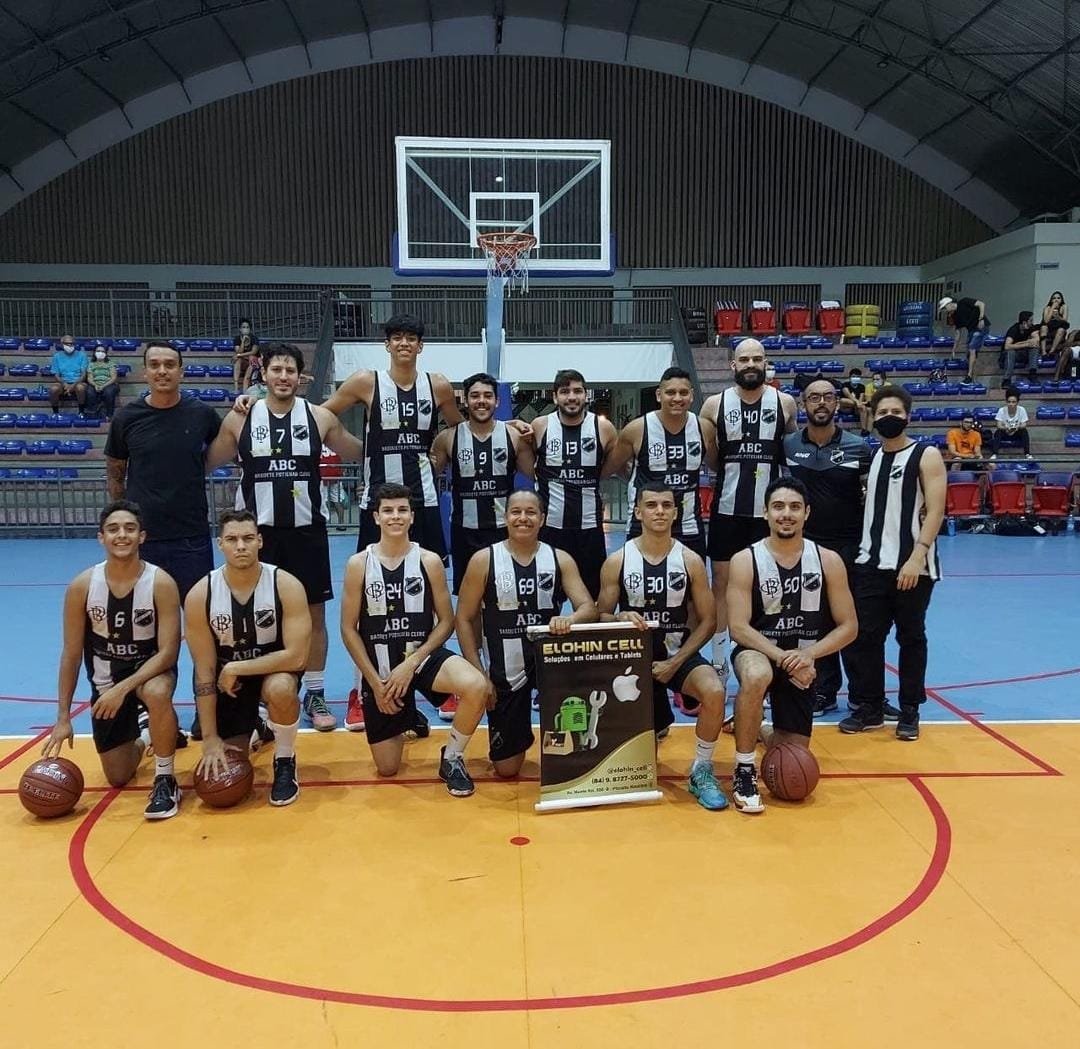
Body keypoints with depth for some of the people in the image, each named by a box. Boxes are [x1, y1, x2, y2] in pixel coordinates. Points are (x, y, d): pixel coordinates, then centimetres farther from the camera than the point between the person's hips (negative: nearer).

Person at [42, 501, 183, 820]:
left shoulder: (161, 583, -22)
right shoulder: (82, 586, -15)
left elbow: (168, 651, -22)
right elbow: (71, 654, -7)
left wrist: (123, 688, -32)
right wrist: (63, 717, -7)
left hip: (151, 669, -3)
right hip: (105, 680, 3)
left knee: (157, 693, -41)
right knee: (118, 778, 6)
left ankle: (165, 780, -18)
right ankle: (142, 736, 42)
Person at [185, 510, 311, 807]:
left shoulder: (287, 586, -23)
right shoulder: (200, 595, -18)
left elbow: (296, 657, -25)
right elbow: (204, 671, -14)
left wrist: (236, 668, -25)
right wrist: (210, 738, -14)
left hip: (275, 668, -2)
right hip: (226, 678, 2)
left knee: (281, 689, -38)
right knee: (223, 771, -1)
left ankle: (285, 762, -9)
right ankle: (252, 729, 34)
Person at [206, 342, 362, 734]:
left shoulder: (320, 417, 1)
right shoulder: (239, 419, 1)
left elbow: (360, 452, 11)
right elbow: (206, 463, 10)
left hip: (307, 529, 0)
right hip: (257, 530, 0)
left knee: (314, 613, 6)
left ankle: (315, 695, 19)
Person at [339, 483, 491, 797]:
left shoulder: (430, 561, -5)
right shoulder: (358, 564, -6)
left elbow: (446, 622, -3)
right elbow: (349, 629, -3)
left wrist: (412, 664, -15)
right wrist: (375, 682, -8)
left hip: (424, 657, 0)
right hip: (379, 668, 1)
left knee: (476, 687, -33)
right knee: (387, 769, 6)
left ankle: (451, 758, -5)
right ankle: (406, 718, 41)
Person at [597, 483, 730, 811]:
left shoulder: (690, 560, -5)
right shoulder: (617, 561, -6)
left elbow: (707, 620, -3)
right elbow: (601, 617, 0)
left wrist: (675, 662, -14)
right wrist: (621, 618, -24)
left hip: (679, 654, 0)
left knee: (714, 691, -33)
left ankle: (702, 771, -10)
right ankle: (657, 722, 45)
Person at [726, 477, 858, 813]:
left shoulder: (828, 561, -6)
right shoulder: (745, 561, -12)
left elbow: (848, 627, -5)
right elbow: (738, 628, -17)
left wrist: (809, 654, -21)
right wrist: (781, 657, -29)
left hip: (802, 663, 3)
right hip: (758, 652, -3)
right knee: (756, 677, -41)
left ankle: (762, 732, 45)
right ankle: (743, 771, -20)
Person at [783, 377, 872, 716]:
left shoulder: (857, 447, -3)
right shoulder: (788, 445, 0)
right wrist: (773, 507, -3)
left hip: (849, 545, -1)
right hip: (806, 545, 1)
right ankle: (825, 691, 21)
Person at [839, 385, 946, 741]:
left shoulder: (926, 456, -3)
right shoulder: (869, 457, 12)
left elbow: (935, 511, -11)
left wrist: (917, 557, -20)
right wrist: (859, 551, 8)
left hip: (912, 566, -4)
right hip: (870, 564, 5)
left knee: (911, 638, 6)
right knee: (863, 636, 3)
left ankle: (910, 712, 18)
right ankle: (868, 708, 16)